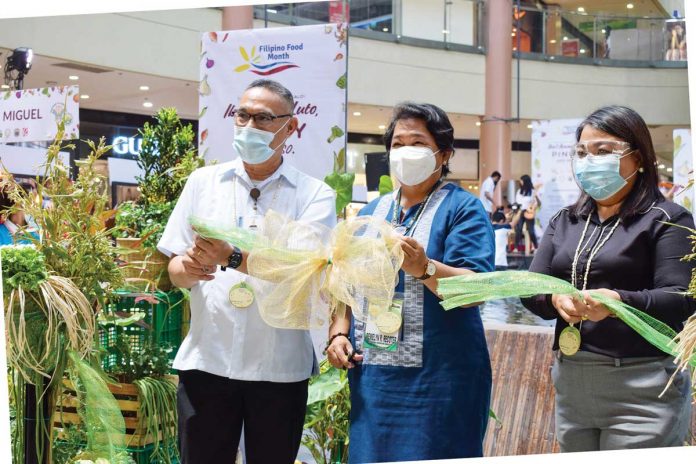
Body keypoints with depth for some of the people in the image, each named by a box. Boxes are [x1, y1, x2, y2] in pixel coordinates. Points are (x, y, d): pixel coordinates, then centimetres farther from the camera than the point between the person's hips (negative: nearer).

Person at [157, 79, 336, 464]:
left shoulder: (314, 195, -1)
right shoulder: (203, 181, 7)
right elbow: (175, 272, 7)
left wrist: (232, 258, -31)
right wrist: (189, 267, -17)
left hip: (280, 367, -1)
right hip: (206, 360, 2)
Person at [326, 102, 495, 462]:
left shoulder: (463, 209, -2)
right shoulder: (372, 212, 16)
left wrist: (425, 269, -31)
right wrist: (338, 333, 3)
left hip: (437, 378, -5)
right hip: (370, 373, 5)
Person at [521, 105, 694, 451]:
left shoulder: (666, 219, -3)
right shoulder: (565, 221, 15)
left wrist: (619, 301, -31)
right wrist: (556, 300, -16)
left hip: (642, 387, -6)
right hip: (571, 384, 6)